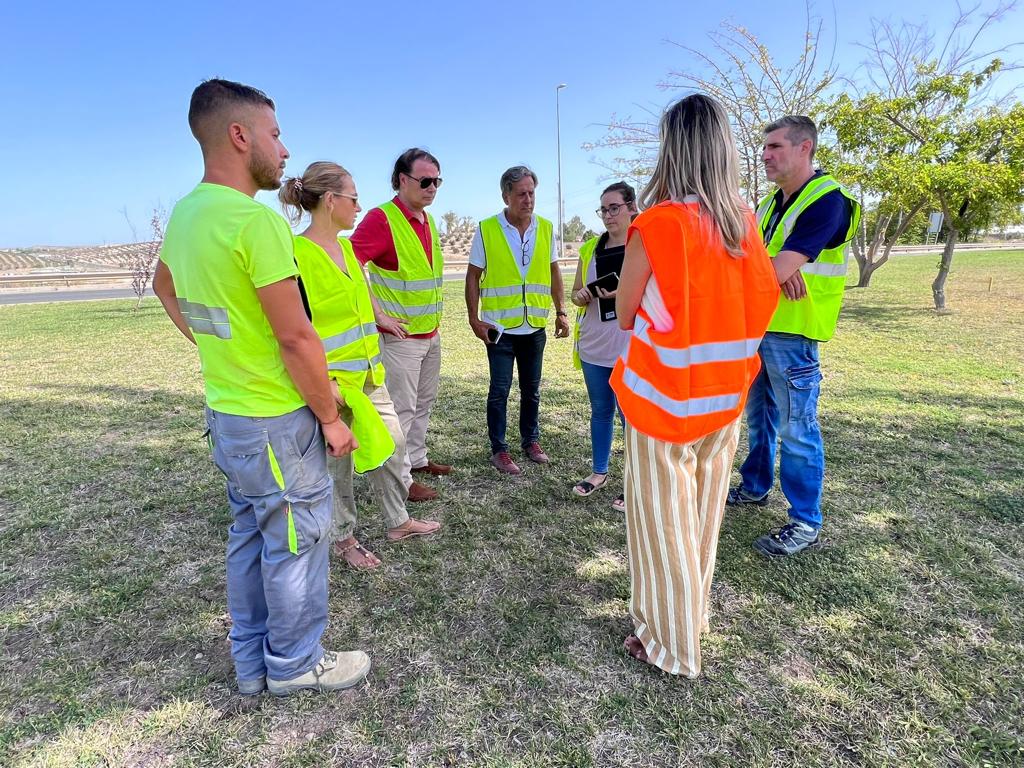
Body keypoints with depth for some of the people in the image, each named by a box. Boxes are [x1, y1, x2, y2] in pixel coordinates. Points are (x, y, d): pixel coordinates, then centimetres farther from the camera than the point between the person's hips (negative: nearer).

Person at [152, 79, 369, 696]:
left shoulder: (185, 214, 7)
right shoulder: (257, 219, -21)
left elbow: (164, 286, 25)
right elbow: (295, 337, -22)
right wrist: (331, 418, -12)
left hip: (225, 411, 9)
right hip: (275, 420, -9)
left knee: (251, 537, 20)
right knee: (296, 543, 8)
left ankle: (253, 661, 37)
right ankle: (296, 663, 28)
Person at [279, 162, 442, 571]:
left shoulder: (346, 247, 9)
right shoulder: (297, 254, -16)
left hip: (369, 372, 8)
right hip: (331, 379, -8)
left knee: (393, 443, 15)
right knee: (337, 459, 8)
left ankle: (398, 521, 33)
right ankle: (343, 539, 28)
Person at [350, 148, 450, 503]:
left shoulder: (428, 220, 11)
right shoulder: (381, 218, -15)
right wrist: (378, 315, -22)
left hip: (431, 333, 8)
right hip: (401, 335, -8)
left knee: (424, 402, 19)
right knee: (401, 409, 1)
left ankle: (417, 459, 35)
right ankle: (401, 479, 14)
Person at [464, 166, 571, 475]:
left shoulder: (545, 228, 2)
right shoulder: (487, 229, -7)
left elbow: (554, 272, 10)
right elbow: (473, 276, -3)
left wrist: (561, 312, 6)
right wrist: (474, 318, -9)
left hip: (534, 327, 3)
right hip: (499, 327, -3)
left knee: (531, 389, 14)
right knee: (500, 390, 4)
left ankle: (531, 441, 31)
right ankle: (499, 450, 17)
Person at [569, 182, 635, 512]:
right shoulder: (591, 248, 12)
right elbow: (575, 292, 16)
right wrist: (581, 296, -6)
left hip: (631, 348, -5)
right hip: (594, 345, 5)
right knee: (600, 410, 16)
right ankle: (599, 471, 32)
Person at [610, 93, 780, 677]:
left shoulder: (655, 225, -16)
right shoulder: (744, 223, 0)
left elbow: (625, 315, -7)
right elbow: (764, 300, 8)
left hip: (665, 396, -5)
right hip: (725, 395, 6)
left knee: (664, 519, 9)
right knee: (703, 512, 21)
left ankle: (671, 643, 23)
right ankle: (694, 613, 41)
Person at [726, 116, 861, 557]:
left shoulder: (827, 199, -13)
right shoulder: (772, 201, 14)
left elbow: (779, 268, -23)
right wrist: (780, 270, -17)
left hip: (792, 333, -8)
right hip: (756, 327, 8)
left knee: (796, 429, -2)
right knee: (758, 416, 19)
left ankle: (806, 523, 11)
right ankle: (756, 487, 36)